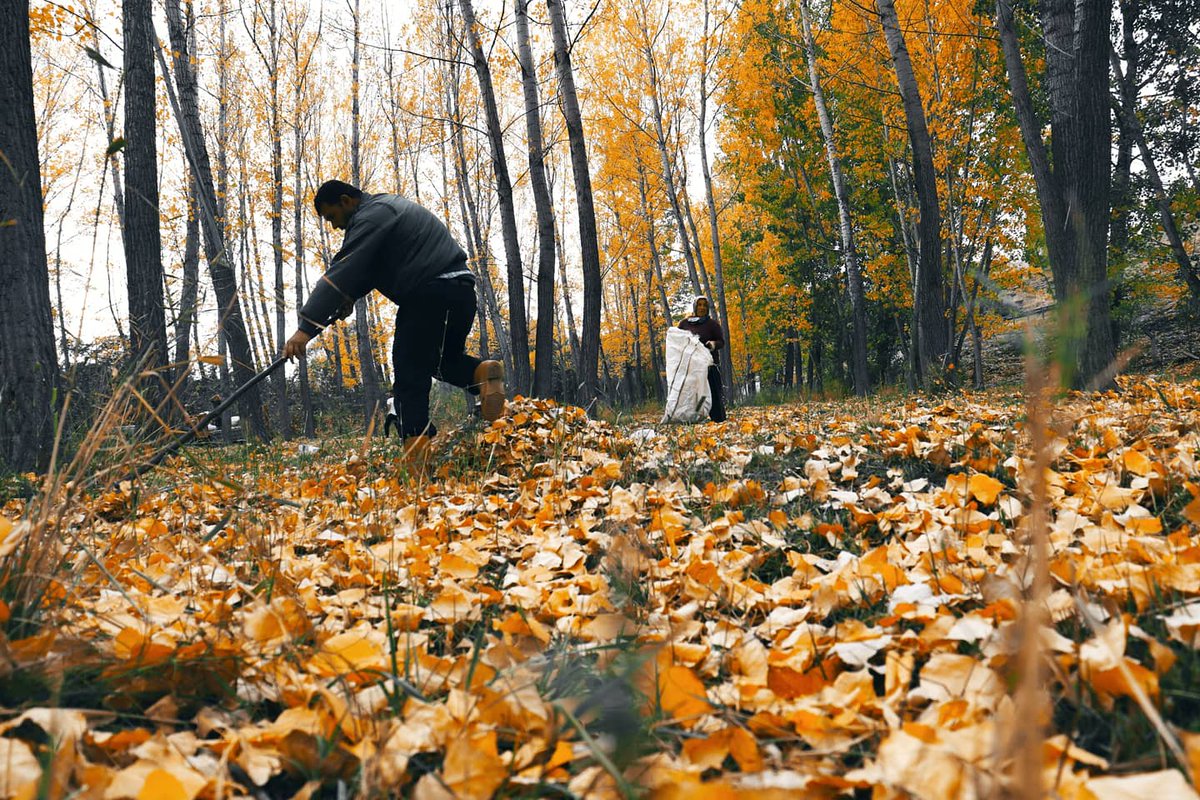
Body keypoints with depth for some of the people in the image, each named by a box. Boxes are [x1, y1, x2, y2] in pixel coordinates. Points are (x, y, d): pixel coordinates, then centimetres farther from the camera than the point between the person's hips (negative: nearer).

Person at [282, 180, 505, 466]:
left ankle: (415, 455, -16)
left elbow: (343, 271, -18)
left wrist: (306, 327, -23)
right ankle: (481, 373, -6)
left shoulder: (372, 217, -7)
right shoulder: (384, 208, 26)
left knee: (410, 374, -9)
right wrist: (349, 297, 6)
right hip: (459, 290, 10)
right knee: (443, 360, 24)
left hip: (429, 295, -10)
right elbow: (364, 267, 26)